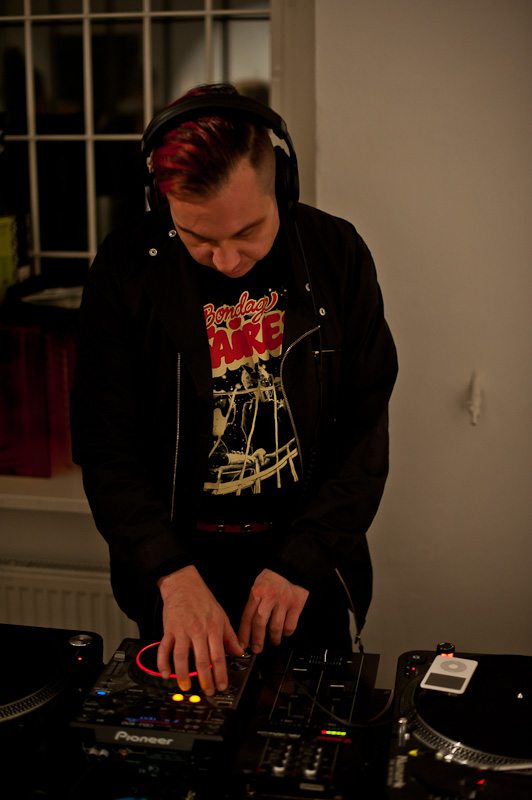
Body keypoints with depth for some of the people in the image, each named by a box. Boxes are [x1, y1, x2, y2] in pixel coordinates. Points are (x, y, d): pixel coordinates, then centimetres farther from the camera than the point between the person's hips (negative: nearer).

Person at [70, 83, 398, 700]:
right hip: (177, 562, 0)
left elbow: (365, 428, -7)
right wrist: (175, 575, -25)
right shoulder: (126, 270, -12)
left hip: (308, 563, 1)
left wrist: (300, 562, -15)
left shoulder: (336, 255, -9)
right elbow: (105, 446, -13)